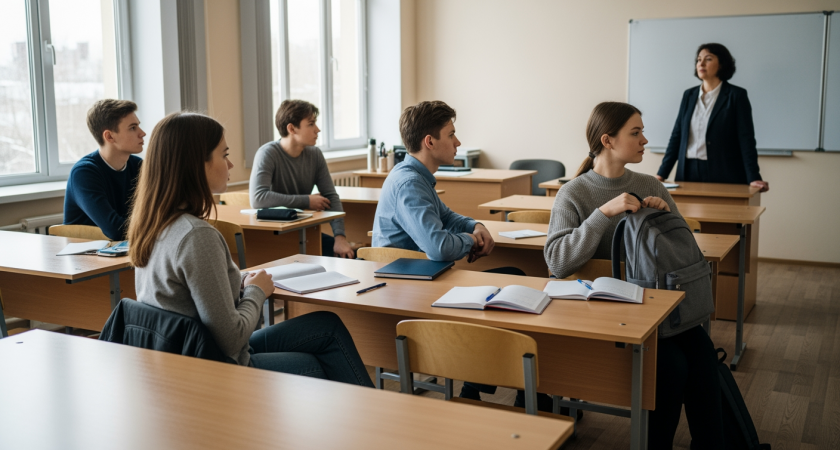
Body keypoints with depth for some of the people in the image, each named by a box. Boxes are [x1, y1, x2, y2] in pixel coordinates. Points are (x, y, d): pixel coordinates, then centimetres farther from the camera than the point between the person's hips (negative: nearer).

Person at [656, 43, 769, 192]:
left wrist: (753, 178, -16)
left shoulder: (736, 95, -2)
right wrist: (661, 174, 4)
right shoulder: (689, 95, 12)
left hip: (722, 175, -4)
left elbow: (746, 139, -8)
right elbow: (677, 136, 11)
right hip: (689, 173, 4)